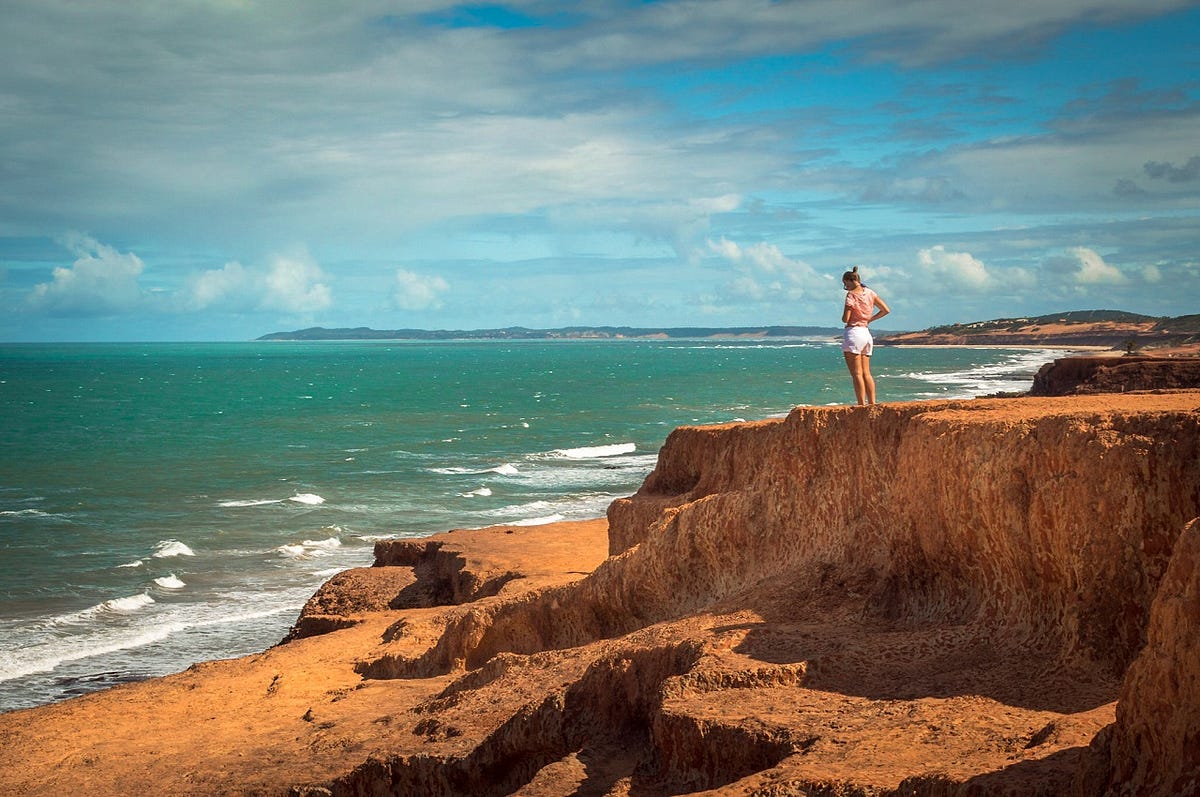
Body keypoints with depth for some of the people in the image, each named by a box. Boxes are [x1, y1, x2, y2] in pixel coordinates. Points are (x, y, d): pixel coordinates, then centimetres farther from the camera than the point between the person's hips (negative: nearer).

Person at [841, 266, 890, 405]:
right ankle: (872, 404, 4)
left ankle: (862, 405, -11)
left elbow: (845, 319, -14)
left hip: (853, 332, -7)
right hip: (866, 333, 7)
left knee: (857, 374, -7)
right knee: (866, 373, 9)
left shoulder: (851, 294, -10)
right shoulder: (870, 293, 11)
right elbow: (886, 310, 13)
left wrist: (844, 318, 9)